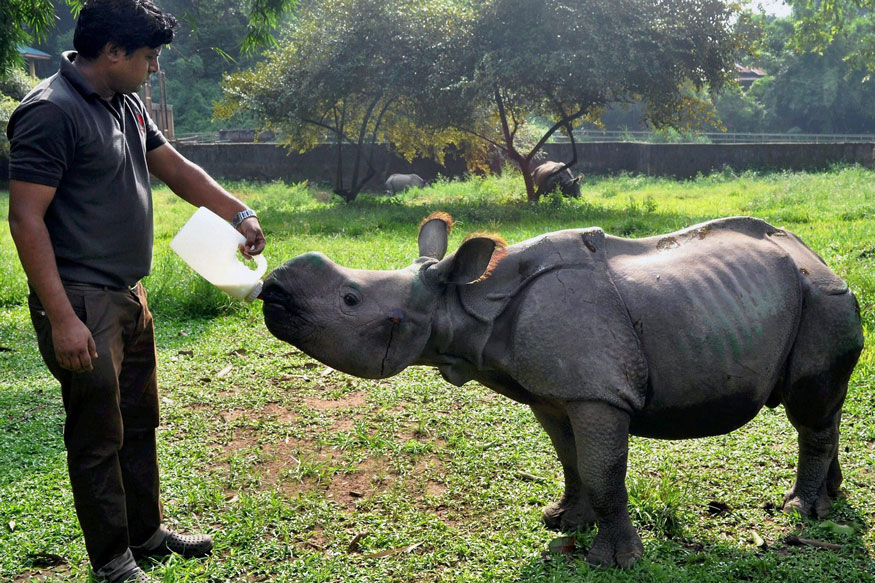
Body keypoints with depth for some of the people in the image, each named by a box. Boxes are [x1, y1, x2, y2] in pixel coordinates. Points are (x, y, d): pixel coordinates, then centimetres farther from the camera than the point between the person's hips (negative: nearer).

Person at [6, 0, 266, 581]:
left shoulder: (127, 105, 10)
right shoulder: (52, 111, -18)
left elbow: (175, 168, 20)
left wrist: (240, 213, 11)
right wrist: (61, 317, -23)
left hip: (129, 295, 9)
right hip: (83, 304, -9)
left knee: (139, 421, 19)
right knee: (99, 435, 3)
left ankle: (147, 531, 36)